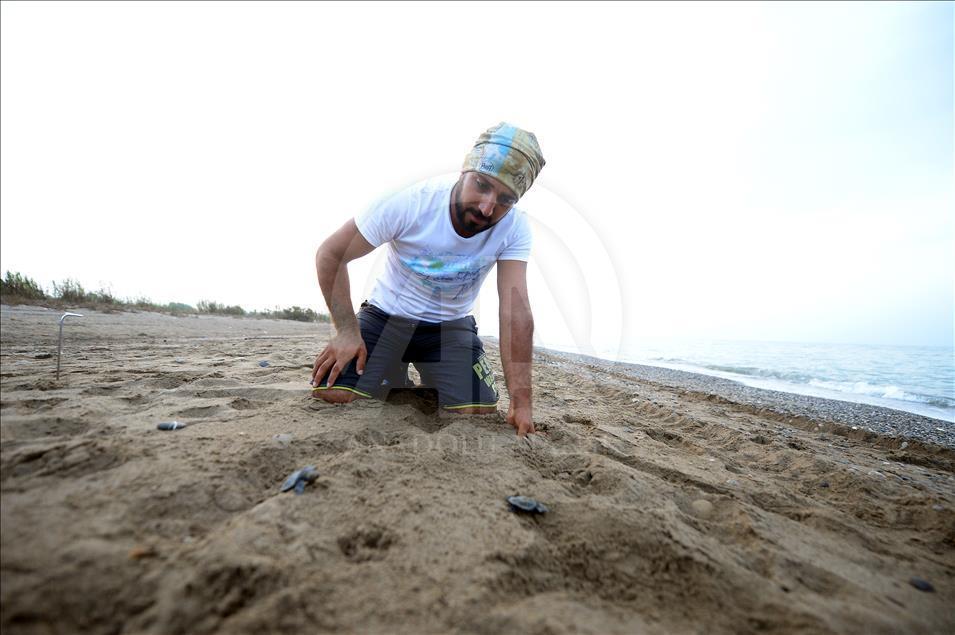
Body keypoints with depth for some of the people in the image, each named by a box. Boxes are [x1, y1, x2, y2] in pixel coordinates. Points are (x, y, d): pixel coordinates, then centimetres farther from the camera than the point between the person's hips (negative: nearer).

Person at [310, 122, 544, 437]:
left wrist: (521, 401, -32)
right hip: (387, 314, 0)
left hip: (451, 326, 1)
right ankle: (393, 377, 16)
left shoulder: (515, 228, -20)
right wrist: (347, 331, -22)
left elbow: (516, 311, -26)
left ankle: (428, 386, 19)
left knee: (480, 411, -16)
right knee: (332, 393, -18)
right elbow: (330, 254, -15)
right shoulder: (408, 203, -25)